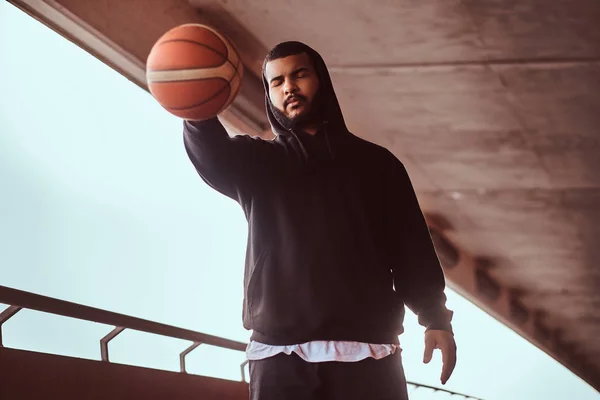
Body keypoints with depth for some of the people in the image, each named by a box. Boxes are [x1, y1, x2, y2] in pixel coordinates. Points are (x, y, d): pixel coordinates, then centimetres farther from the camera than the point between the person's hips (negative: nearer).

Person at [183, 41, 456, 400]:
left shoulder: (375, 163, 18)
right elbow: (212, 154, -5)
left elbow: (412, 247, 13)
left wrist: (435, 318, -2)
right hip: (280, 355, 0)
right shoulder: (256, 161, 19)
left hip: (368, 352, 0)